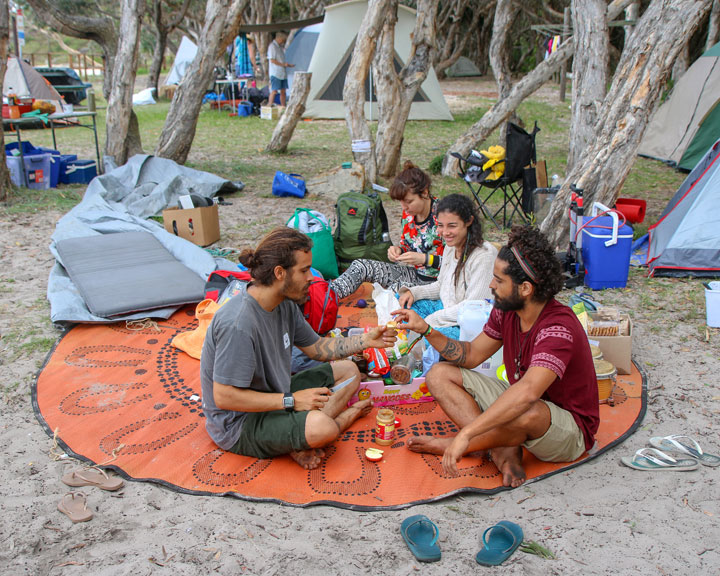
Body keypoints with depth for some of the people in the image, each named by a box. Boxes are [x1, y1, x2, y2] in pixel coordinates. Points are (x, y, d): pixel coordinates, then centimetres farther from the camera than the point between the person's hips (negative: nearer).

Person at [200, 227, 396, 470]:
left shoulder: (285, 304, 0)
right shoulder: (238, 324, -29)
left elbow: (316, 347, 12)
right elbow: (224, 397, -27)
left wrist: (366, 340, 1)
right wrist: (291, 401, -24)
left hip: (275, 398, 10)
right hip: (238, 424, -10)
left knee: (348, 371, 8)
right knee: (322, 426, -35)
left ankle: (301, 442, -8)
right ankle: (346, 415, 1)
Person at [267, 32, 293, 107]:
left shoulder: (280, 47, 19)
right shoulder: (272, 46, -8)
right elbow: (272, 60, -16)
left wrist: (288, 65, 11)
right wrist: (283, 64, -18)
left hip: (283, 73, 9)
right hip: (275, 73, -9)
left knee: (283, 91, 8)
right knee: (274, 91, -13)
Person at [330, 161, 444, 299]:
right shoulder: (408, 213, 3)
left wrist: (424, 258, -27)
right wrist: (398, 250, -7)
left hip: (436, 281, -7)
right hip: (414, 273, 7)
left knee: (397, 288, -37)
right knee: (361, 265, -5)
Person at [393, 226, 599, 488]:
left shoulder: (558, 328, -31)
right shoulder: (506, 311, -7)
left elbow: (527, 392, -46)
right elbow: (472, 354, 6)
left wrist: (466, 434, -49)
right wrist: (426, 330, -7)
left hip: (570, 429, -8)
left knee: (528, 412, -44)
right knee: (440, 374, -3)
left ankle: (448, 445, -15)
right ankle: (504, 452, -19)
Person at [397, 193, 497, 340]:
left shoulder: (485, 256, -22)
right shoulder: (451, 247, 5)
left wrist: (431, 320, -20)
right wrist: (413, 292, 2)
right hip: (447, 308, 9)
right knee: (401, 302, 9)